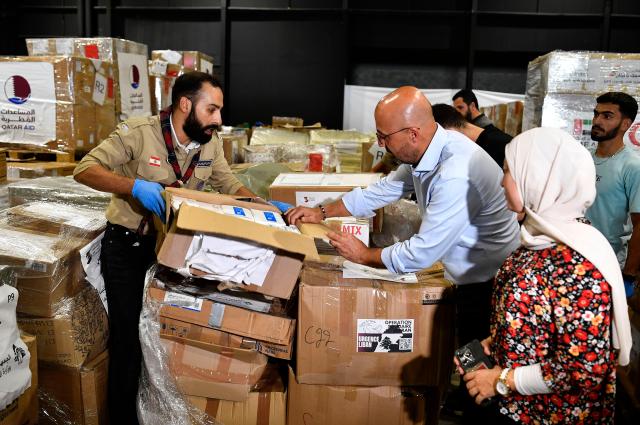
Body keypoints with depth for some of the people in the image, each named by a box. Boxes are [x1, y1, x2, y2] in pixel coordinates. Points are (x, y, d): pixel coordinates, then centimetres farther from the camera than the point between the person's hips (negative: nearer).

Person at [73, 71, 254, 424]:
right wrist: (135, 185, -37)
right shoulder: (138, 133, -19)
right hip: (127, 246, -4)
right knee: (129, 336, 0)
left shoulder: (211, 144, -3)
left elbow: (230, 186, 8)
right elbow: (85, 169, -21)